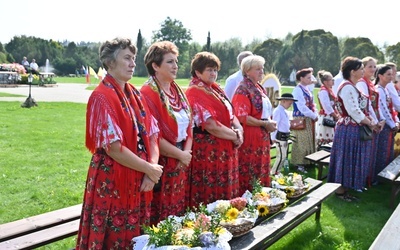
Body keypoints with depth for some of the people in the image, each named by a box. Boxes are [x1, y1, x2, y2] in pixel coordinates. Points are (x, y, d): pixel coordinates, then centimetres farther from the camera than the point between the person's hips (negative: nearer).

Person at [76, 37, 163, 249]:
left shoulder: (135, 94, 9)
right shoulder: (102, 97, -14)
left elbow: (152, 136, 5)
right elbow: (114, 148, -19)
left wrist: (152, 169, -9)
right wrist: (150, 169, -13)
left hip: (138, 179, 7)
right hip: (111, 180, -7)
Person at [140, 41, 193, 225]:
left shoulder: (177, 91, 11)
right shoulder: (148, 93, -13)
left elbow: (188, 126, 13)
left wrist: (187, 152, -3)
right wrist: (181, 155, -11)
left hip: (181, 165, 7)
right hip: (161, 165, -7)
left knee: (178, 213, 14)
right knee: (159, 216, 1)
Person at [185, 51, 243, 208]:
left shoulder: (215, 89, 14)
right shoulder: (194, 93, -13)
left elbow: (230, 113, 13)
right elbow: (210, 125, -21)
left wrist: (238, 129, -7)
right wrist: (235, 136, -10)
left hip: (226, 149, 9)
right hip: (208, 150, -9)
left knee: (227, 192, 15)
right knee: (211, 195, -1)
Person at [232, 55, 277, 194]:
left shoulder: (259, 88, 15)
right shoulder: (243, 90, -12)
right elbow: (242, 117, -20)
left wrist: (270, 122, 7)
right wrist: (265, 124, -16)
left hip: (262, 139, 9)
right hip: (249, 140, -9)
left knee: (261, 174, 15)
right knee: (249, 178, -1)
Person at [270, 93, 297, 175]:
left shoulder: (284, 111, 13)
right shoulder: (278, 111, -17)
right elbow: (275, 125, -19)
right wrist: (273, 137, -20)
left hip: (285, 136, 10)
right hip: (280, 136, -10)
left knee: (284, 156, 15)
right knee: (282, 156, -8)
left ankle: (277, 172, 25)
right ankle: (273, 173, 1)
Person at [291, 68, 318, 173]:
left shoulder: (307, 89, 13)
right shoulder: (297, 90, -15)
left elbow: (312, 104, 15)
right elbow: (302, 107, -22)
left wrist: (316, 114, -1)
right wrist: (314, 116, -15)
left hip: (309, 119, 9)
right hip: (301, 119, -9)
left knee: (309, 141, 14)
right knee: (301, 142, -3)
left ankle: (307, 161, 25)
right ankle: (299, 164, 5)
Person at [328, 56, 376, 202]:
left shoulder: (352, 87, 14)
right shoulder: (348, 88, -18)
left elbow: (362, 108, 17)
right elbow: (354, 111, -23)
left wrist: (371, 122, 5)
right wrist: (370, 124, -11)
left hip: (354, 129, 10)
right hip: (349, 129, -10)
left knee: (351, 160, 15)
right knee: (347, 160, 0)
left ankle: (344, 188, 26)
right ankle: (340, 190, 12)